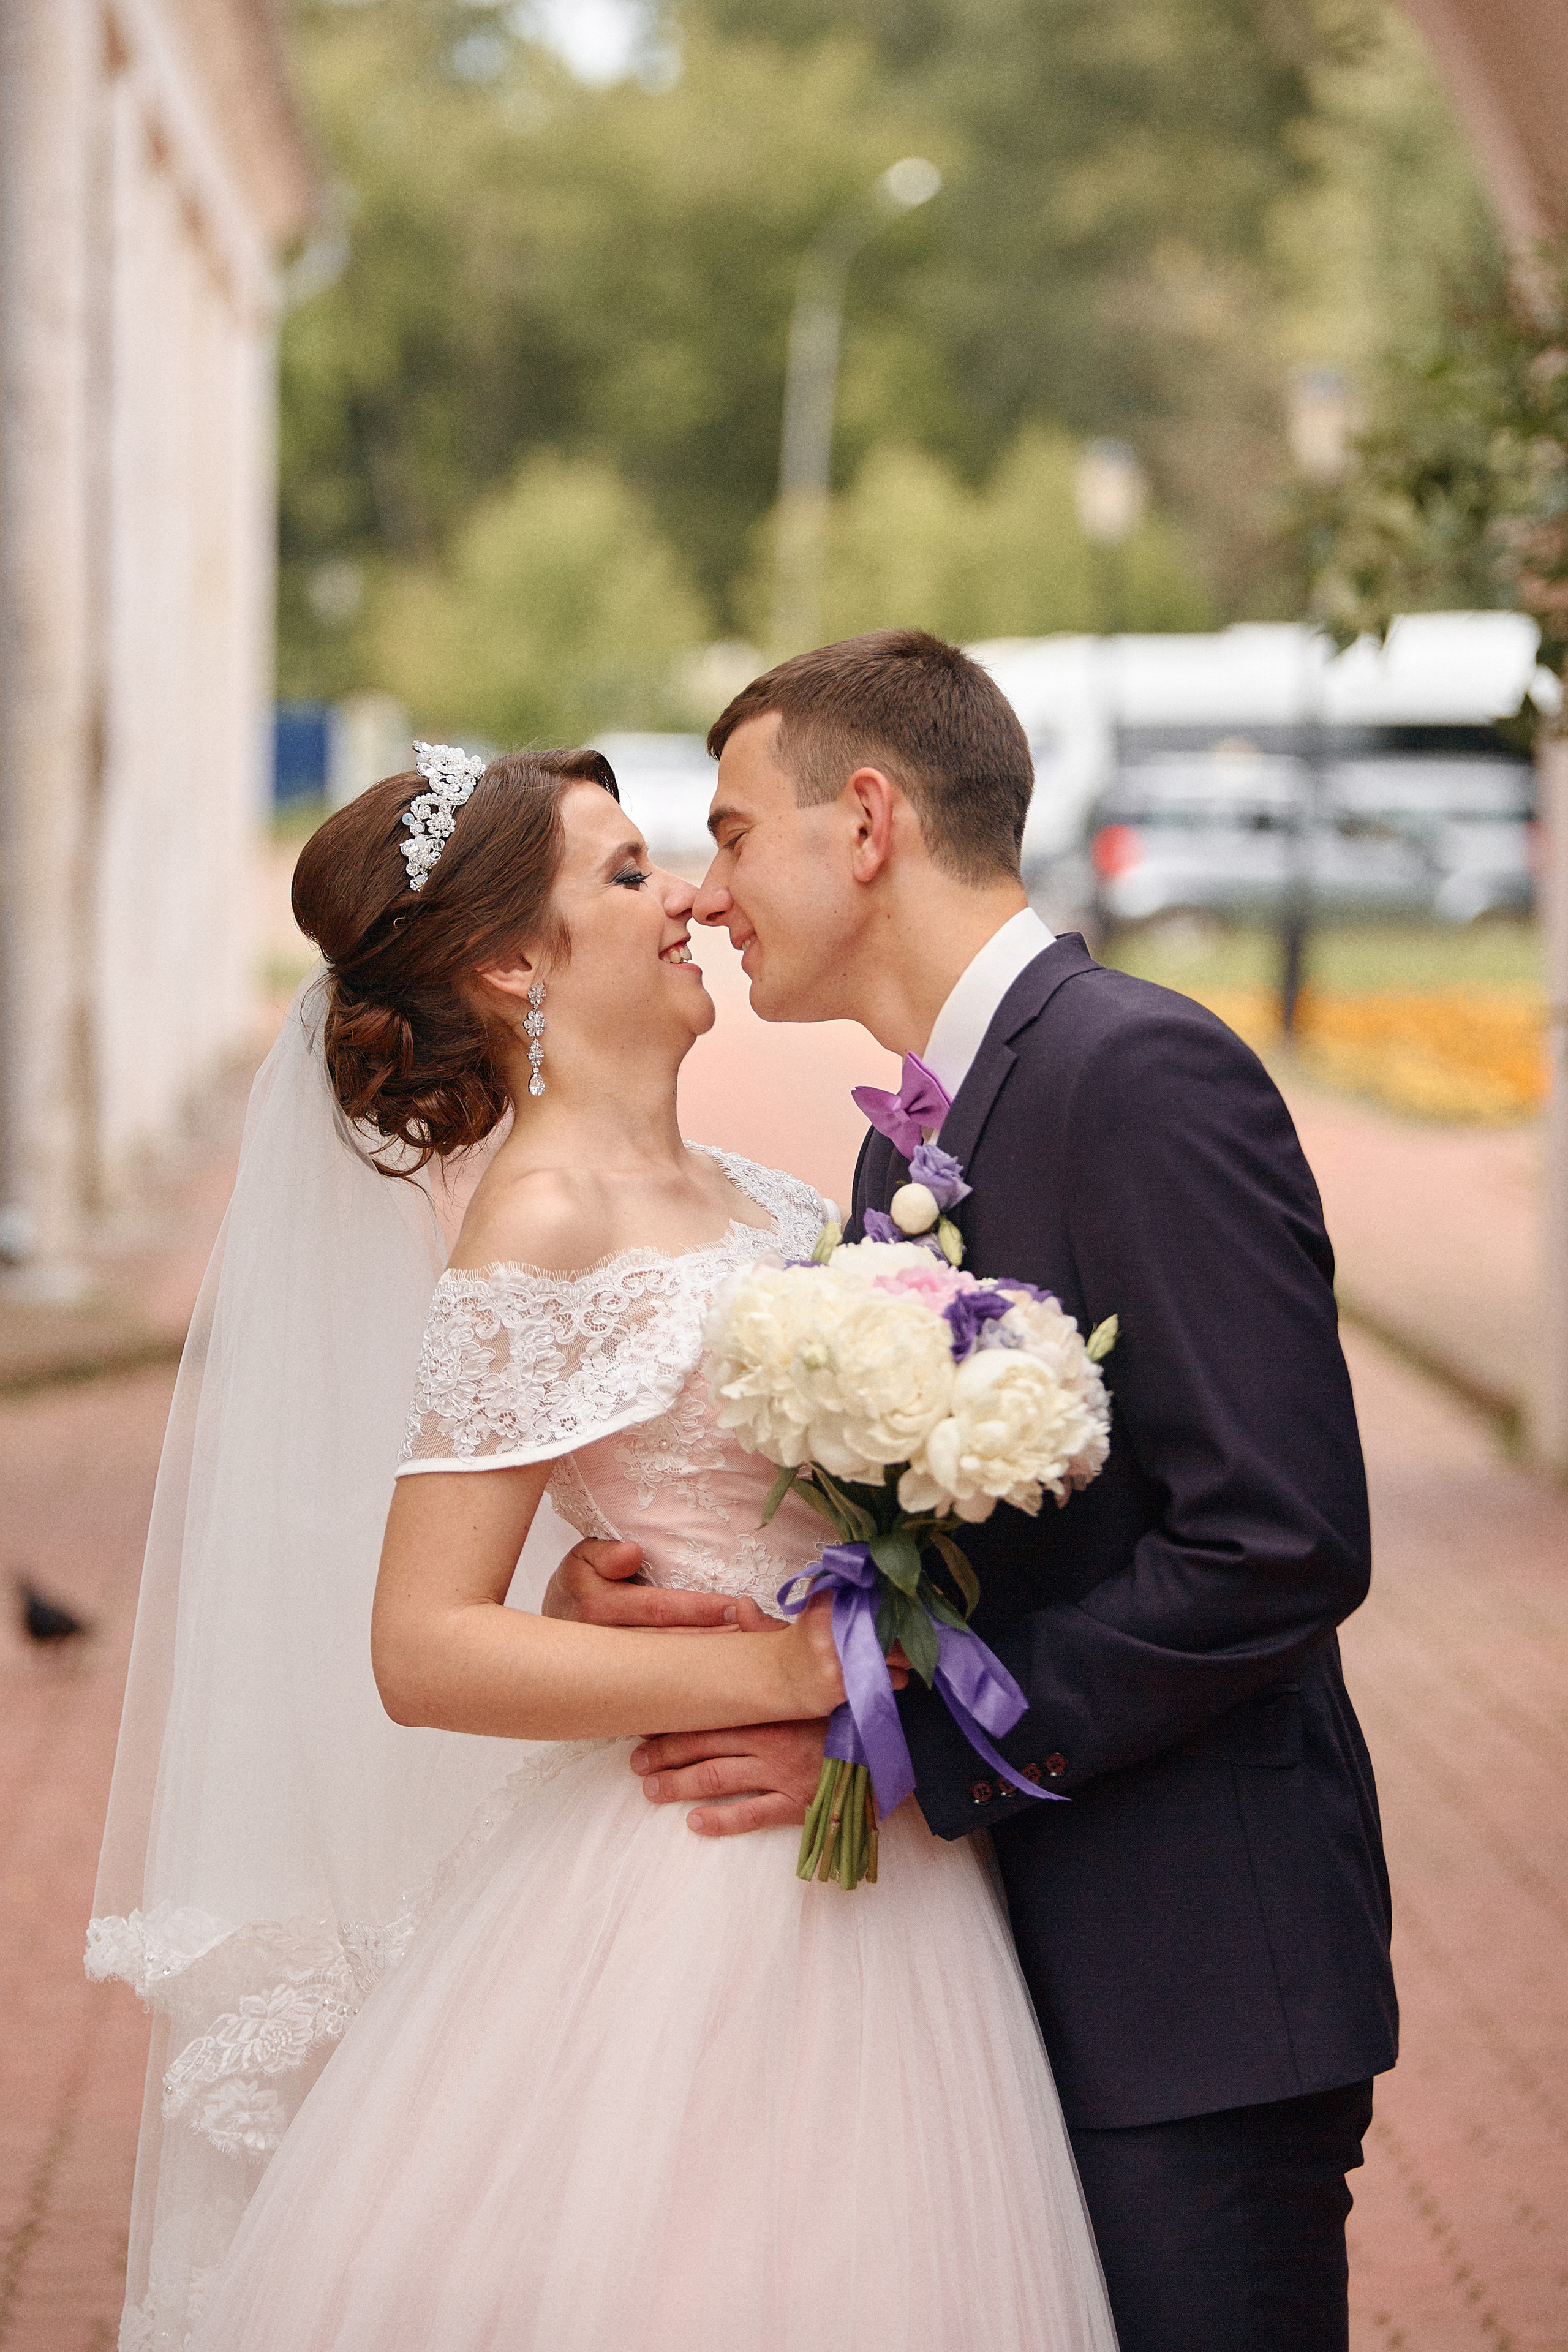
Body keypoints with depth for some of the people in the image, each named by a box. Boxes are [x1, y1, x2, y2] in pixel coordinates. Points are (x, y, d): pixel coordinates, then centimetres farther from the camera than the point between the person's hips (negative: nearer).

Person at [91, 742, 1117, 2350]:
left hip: (868, 1884, 8)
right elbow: (423, 1648, -18)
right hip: (703, 1899, -8)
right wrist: (792, 1673, -21)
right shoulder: (540, 1225, -14)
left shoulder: (724, 1192, 10)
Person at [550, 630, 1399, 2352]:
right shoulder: (910, 1136, 15)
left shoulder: (1146, 1076, -15)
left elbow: (1281, 1547, -22)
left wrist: (902, 1747, -18)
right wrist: (642, 1584, -4)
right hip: (1013, 1974, 9)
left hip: (1193, 1991, -9)